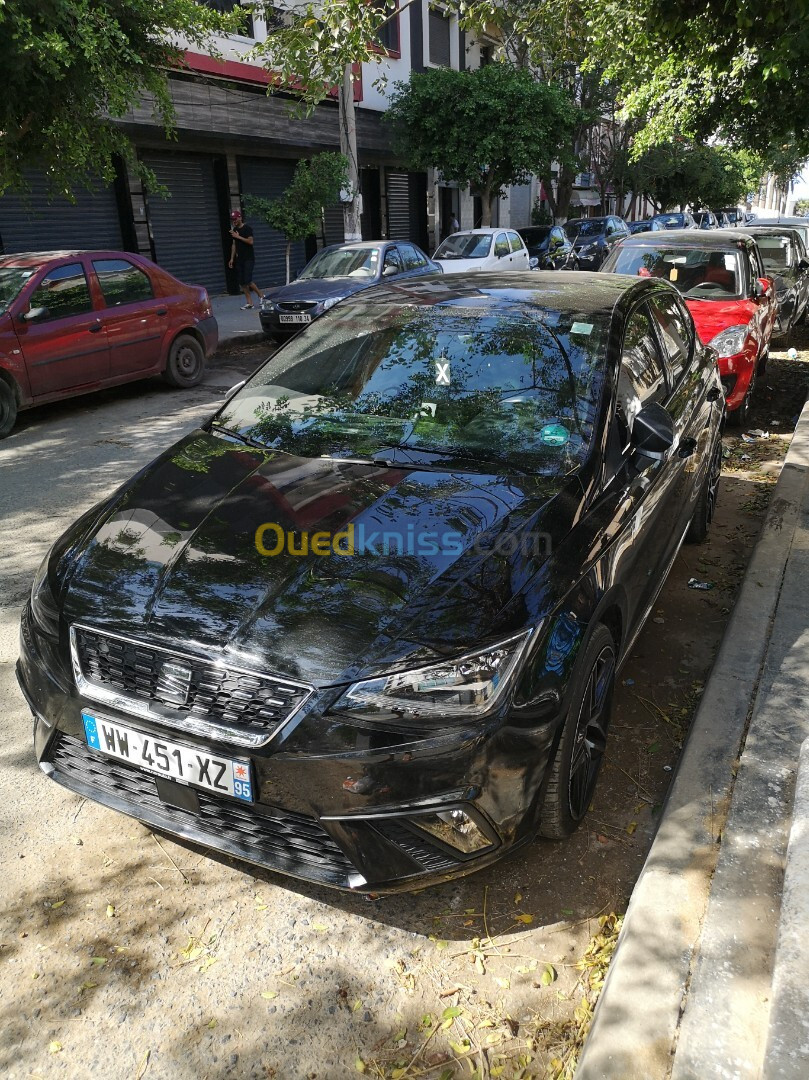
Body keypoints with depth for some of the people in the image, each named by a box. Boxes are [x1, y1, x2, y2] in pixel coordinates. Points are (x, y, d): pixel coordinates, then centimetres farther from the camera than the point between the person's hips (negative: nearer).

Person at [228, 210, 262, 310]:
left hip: (249, 259, -7)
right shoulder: (235, 230, 15)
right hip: (240, 259, 7)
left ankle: (260, 296, 4)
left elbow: (250, 241, -19)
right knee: (241, 282, 2)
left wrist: (238, 237, -19)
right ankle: (250, 303, 7)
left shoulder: (247, 228, -7)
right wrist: (232, 258, 14)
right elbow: (234, 244, 18)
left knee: (248, 281, -16)